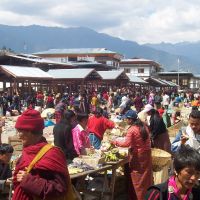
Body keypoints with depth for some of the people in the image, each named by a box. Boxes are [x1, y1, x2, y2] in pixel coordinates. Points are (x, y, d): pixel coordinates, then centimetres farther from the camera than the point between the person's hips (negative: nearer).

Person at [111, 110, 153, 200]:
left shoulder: (132, 129, -17)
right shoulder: (144, 126, 5)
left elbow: (126, 143, -23)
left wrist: (115, 142, -11)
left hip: (137, 156, -7)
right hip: (146, 154, 7)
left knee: (137, 179, 5)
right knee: (146, 176, 15)